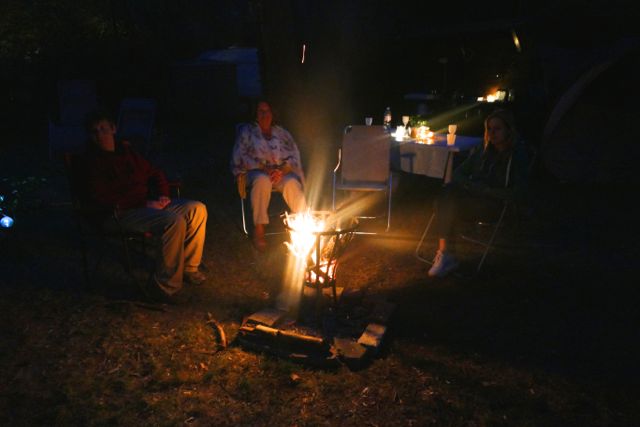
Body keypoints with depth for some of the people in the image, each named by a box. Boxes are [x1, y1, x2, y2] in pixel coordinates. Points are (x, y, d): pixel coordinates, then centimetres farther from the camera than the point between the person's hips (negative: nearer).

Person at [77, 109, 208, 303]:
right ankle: (165, 286, -22)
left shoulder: (126, 149, 17)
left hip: (148, 203, 8)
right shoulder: (91, 161, -4)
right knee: (174, 221, -31)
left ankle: (188, 267, 4)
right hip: (124, 213, -7)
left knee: (197, 209, -6)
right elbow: (101, 199, -16)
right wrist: (144, 203, -19)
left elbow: (154, 173, 25)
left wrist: (163, 194, 3)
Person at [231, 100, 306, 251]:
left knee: (292, 183, -33)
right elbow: (240, 156, 0)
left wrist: (281, 170, -15)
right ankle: (259, 230, -36)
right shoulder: (246, 131, 11)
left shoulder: (281, 132, 16)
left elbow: (294, 156, 7)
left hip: (282, 172, 2)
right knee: (262, 180, -39)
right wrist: (263, 167, -14)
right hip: (256, 171, -2)